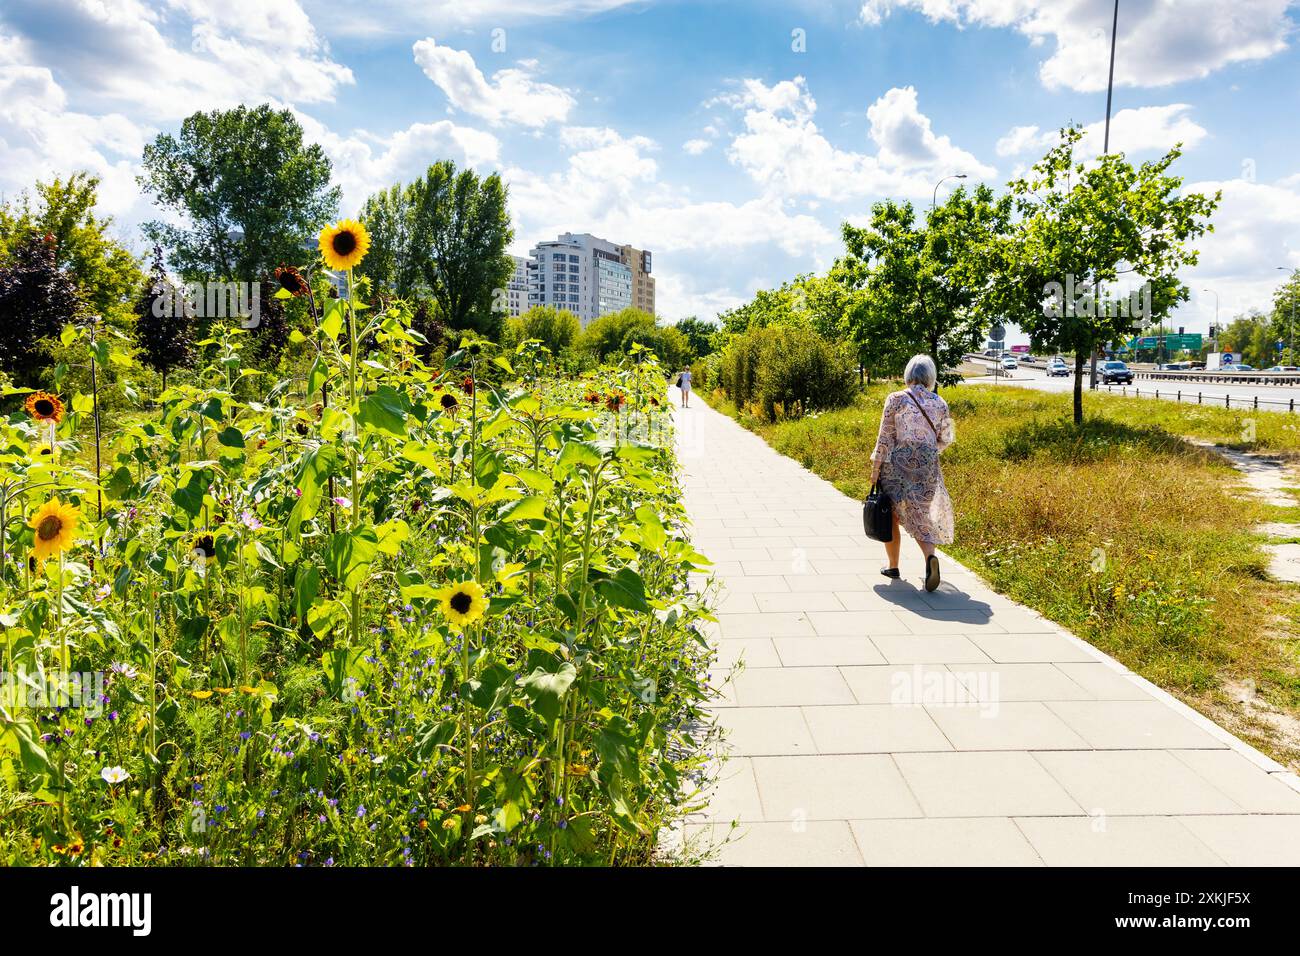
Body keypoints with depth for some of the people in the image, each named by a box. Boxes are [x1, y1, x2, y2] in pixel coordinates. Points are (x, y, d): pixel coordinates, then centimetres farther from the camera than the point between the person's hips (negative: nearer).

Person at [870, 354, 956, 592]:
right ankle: (930, 556, -17)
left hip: (897, 464, -2)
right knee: (919, 516, 10)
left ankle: (893, 566, 23)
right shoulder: (940, 404, 2)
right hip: (927, 467, 2)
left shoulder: (896, 399, -7)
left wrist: (875, 469, -1)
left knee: (891, 516, 13)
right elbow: (945, 440, 9)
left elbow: (885, 438, -7)